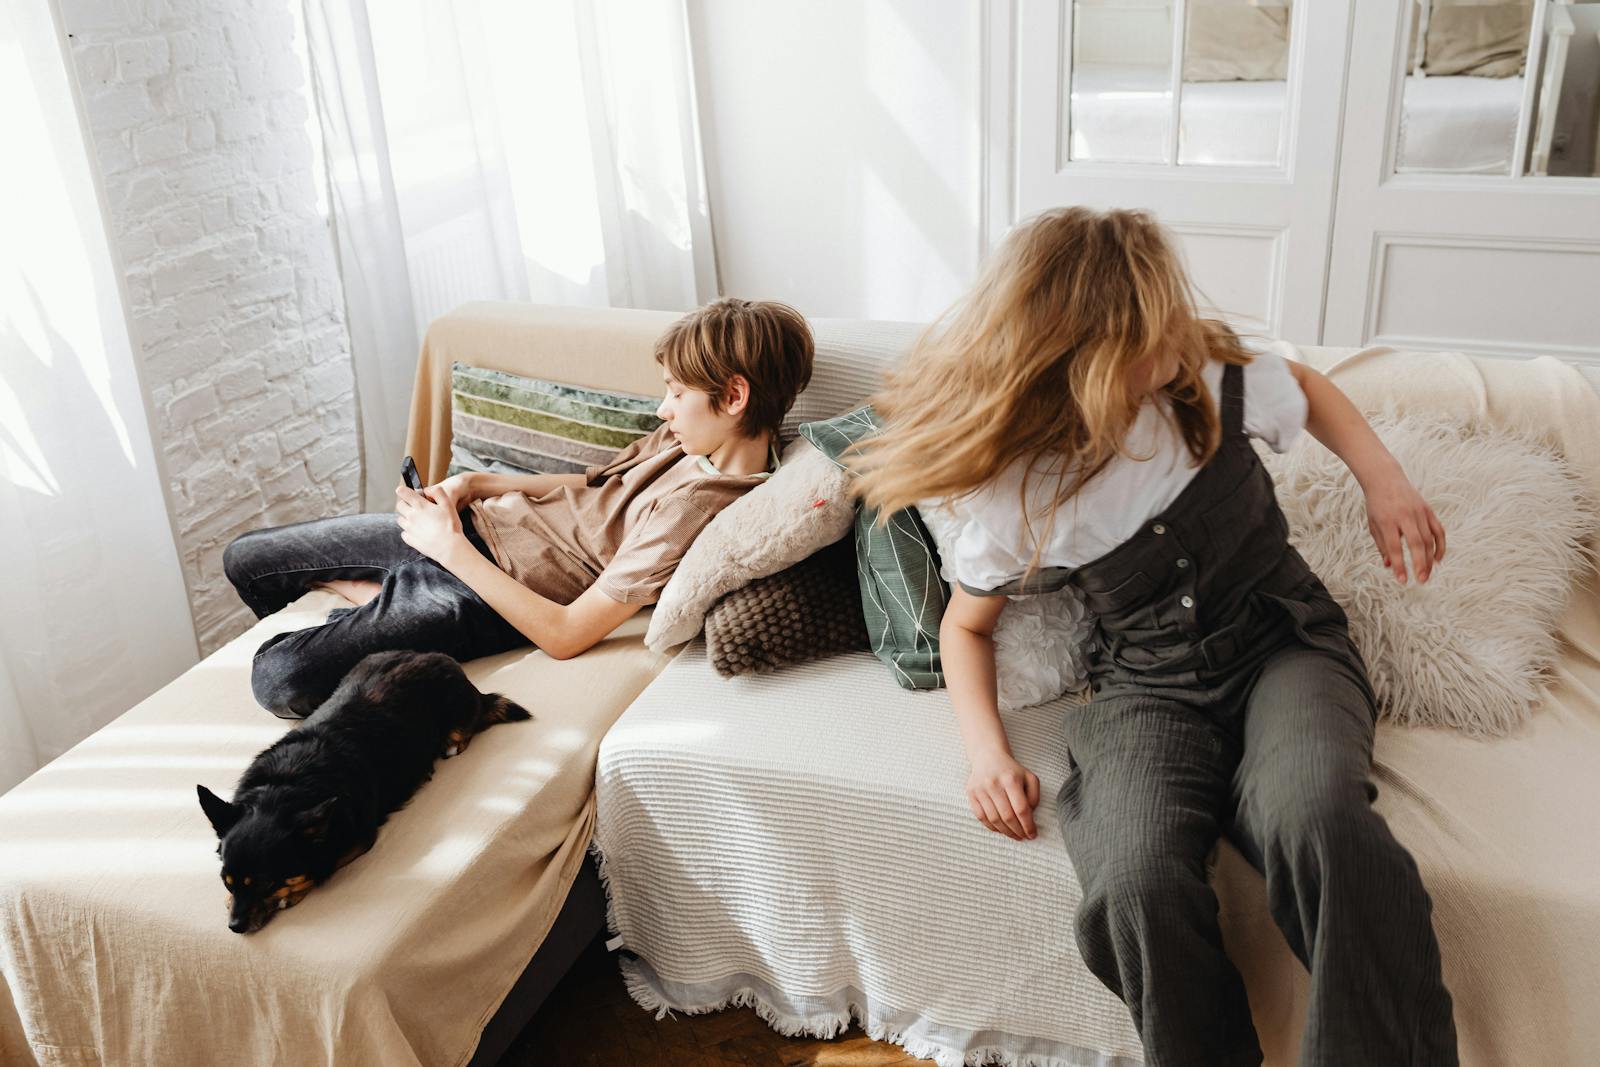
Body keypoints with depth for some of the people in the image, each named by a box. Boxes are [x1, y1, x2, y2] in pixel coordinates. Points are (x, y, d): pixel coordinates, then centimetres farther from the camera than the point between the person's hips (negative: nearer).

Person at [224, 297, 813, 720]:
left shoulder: (696, 505, -28)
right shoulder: (694, 435, -1)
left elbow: (566, 634, -27)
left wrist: (452, 547, -20)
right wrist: (476, 484, 1)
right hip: (483, 521, 8)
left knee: (279, 678, -18)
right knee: (245, 557, 10)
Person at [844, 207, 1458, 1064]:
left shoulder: (1211, 375, -7)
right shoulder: (1010, 493, -10)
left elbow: (1306, 386, 19)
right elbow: (966, 624, 7)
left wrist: (1386, 483, 4)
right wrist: (987, 751, -9)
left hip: (1284, 642, 1)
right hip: (1146, 685, 0)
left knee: (1316, 820, -35)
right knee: (1137, 881, -32)